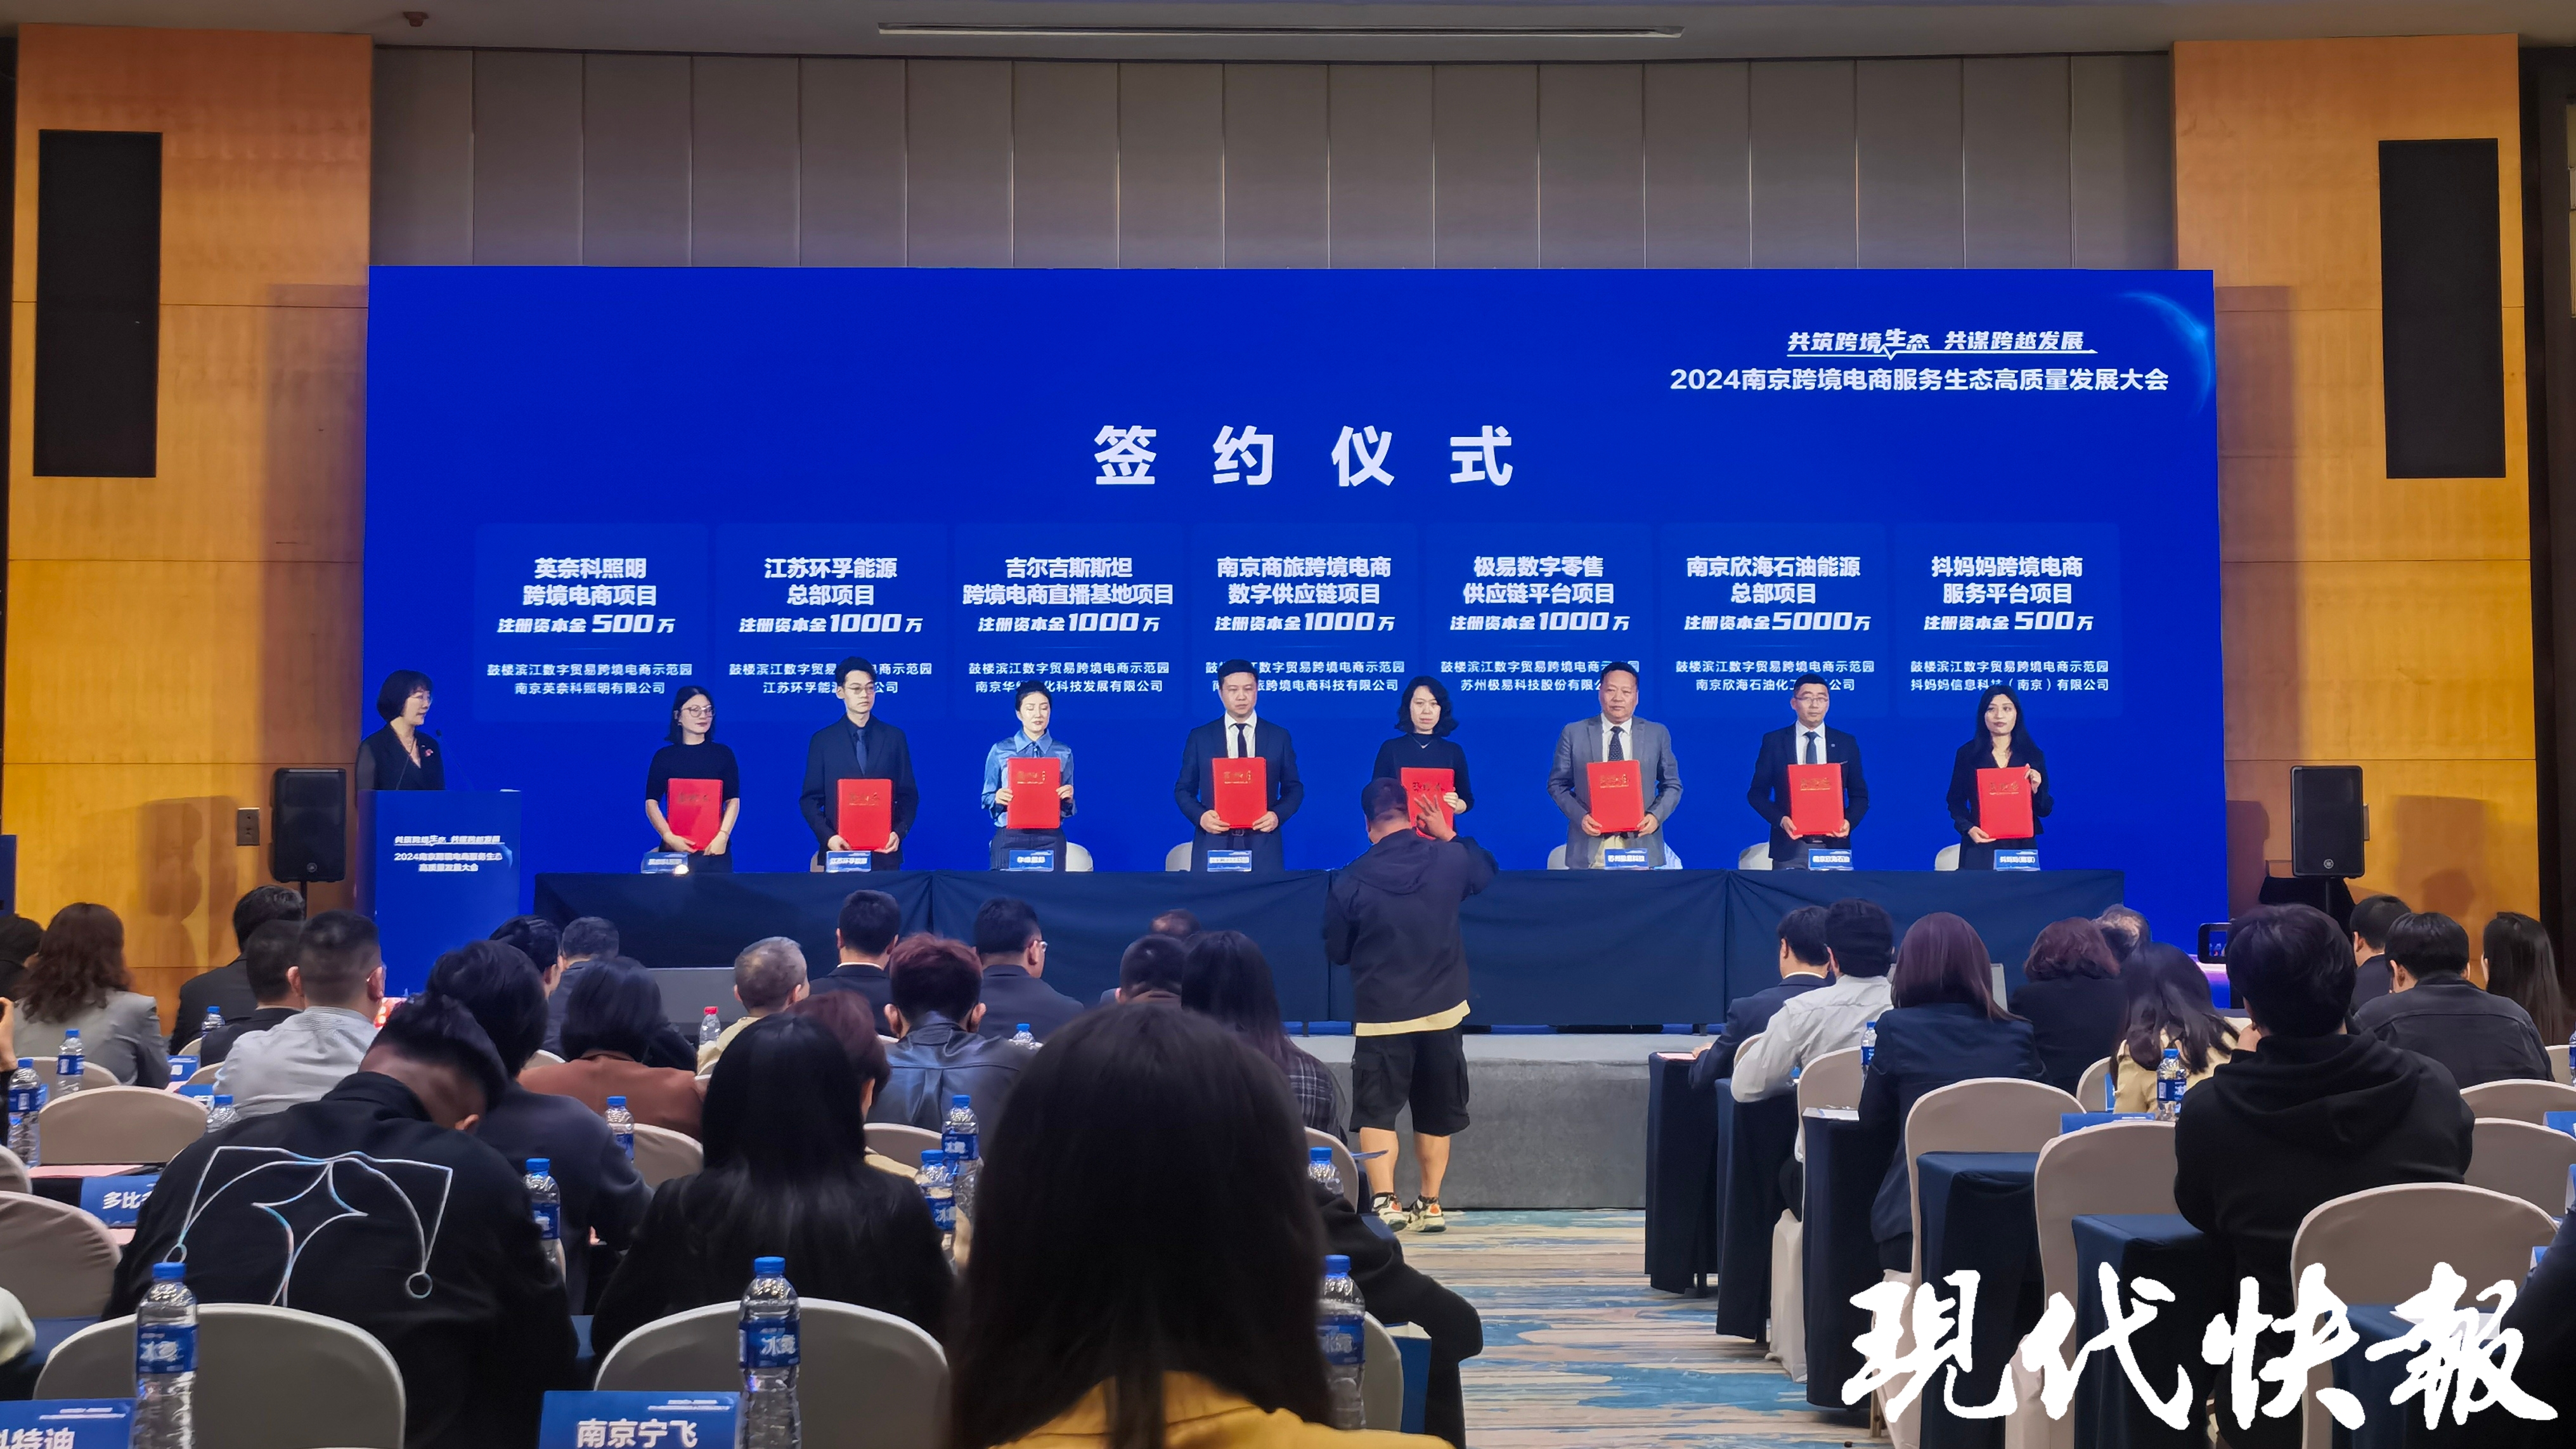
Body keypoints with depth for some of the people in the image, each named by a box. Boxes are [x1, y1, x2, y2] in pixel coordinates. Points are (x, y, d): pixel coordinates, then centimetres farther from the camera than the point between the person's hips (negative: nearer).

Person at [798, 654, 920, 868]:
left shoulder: (894, 738, 7)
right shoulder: (822, 741, 6)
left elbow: (908, 795, 7)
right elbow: (811, 799, 4)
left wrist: (899, 832, -10)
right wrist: (828, 837, -12)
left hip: (884, 853, 0)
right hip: (839, 850, 0)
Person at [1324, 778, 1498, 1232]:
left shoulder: (1350, 881, -11)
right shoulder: (1449, 859, -5)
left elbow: (1336, 952, 2)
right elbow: (1486, 872, 20)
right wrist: (1449, 835, 20)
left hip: (1381, 1016, -3)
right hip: (1442, 1009, 3)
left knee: (1376, 1113, 3)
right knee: (1436, 1113, 14)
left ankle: (1384, 1201, -10)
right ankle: (1430, 1204, 20)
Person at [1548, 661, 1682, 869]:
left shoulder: (1657, 734, 7)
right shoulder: (1573, 733, 4)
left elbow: (1672, 785, 11)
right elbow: (1557, 785, 6)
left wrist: (1656, 815, -8)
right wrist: (1580, 816, -11)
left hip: (1640, 846, 1)